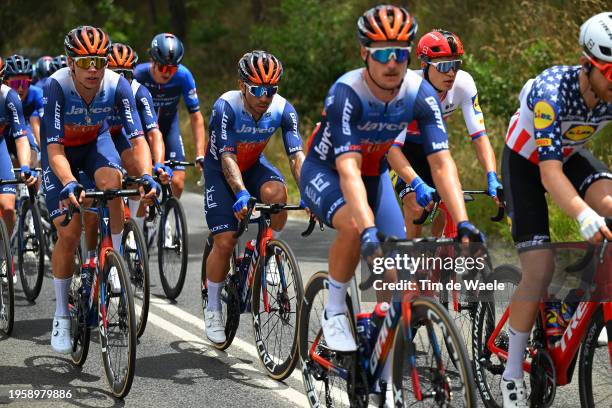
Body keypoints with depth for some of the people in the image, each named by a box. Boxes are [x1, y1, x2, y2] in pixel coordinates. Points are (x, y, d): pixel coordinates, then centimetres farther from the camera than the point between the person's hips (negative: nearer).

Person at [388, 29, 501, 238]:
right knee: (416, 207, -23)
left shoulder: (464, 84, -25)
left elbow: (479, 136, -25)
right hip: (402, 146, -4)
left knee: (447, 207, -9)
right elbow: (392, 147, -42)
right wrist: (417, 184, -56)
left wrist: (492, 177, -40)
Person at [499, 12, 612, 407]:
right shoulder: (552, 91, -36)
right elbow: (550, 173, -43)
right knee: (540, 268, -14)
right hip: (526, 162, -4)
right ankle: (513, 373, -1)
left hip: (571, 155, 4)